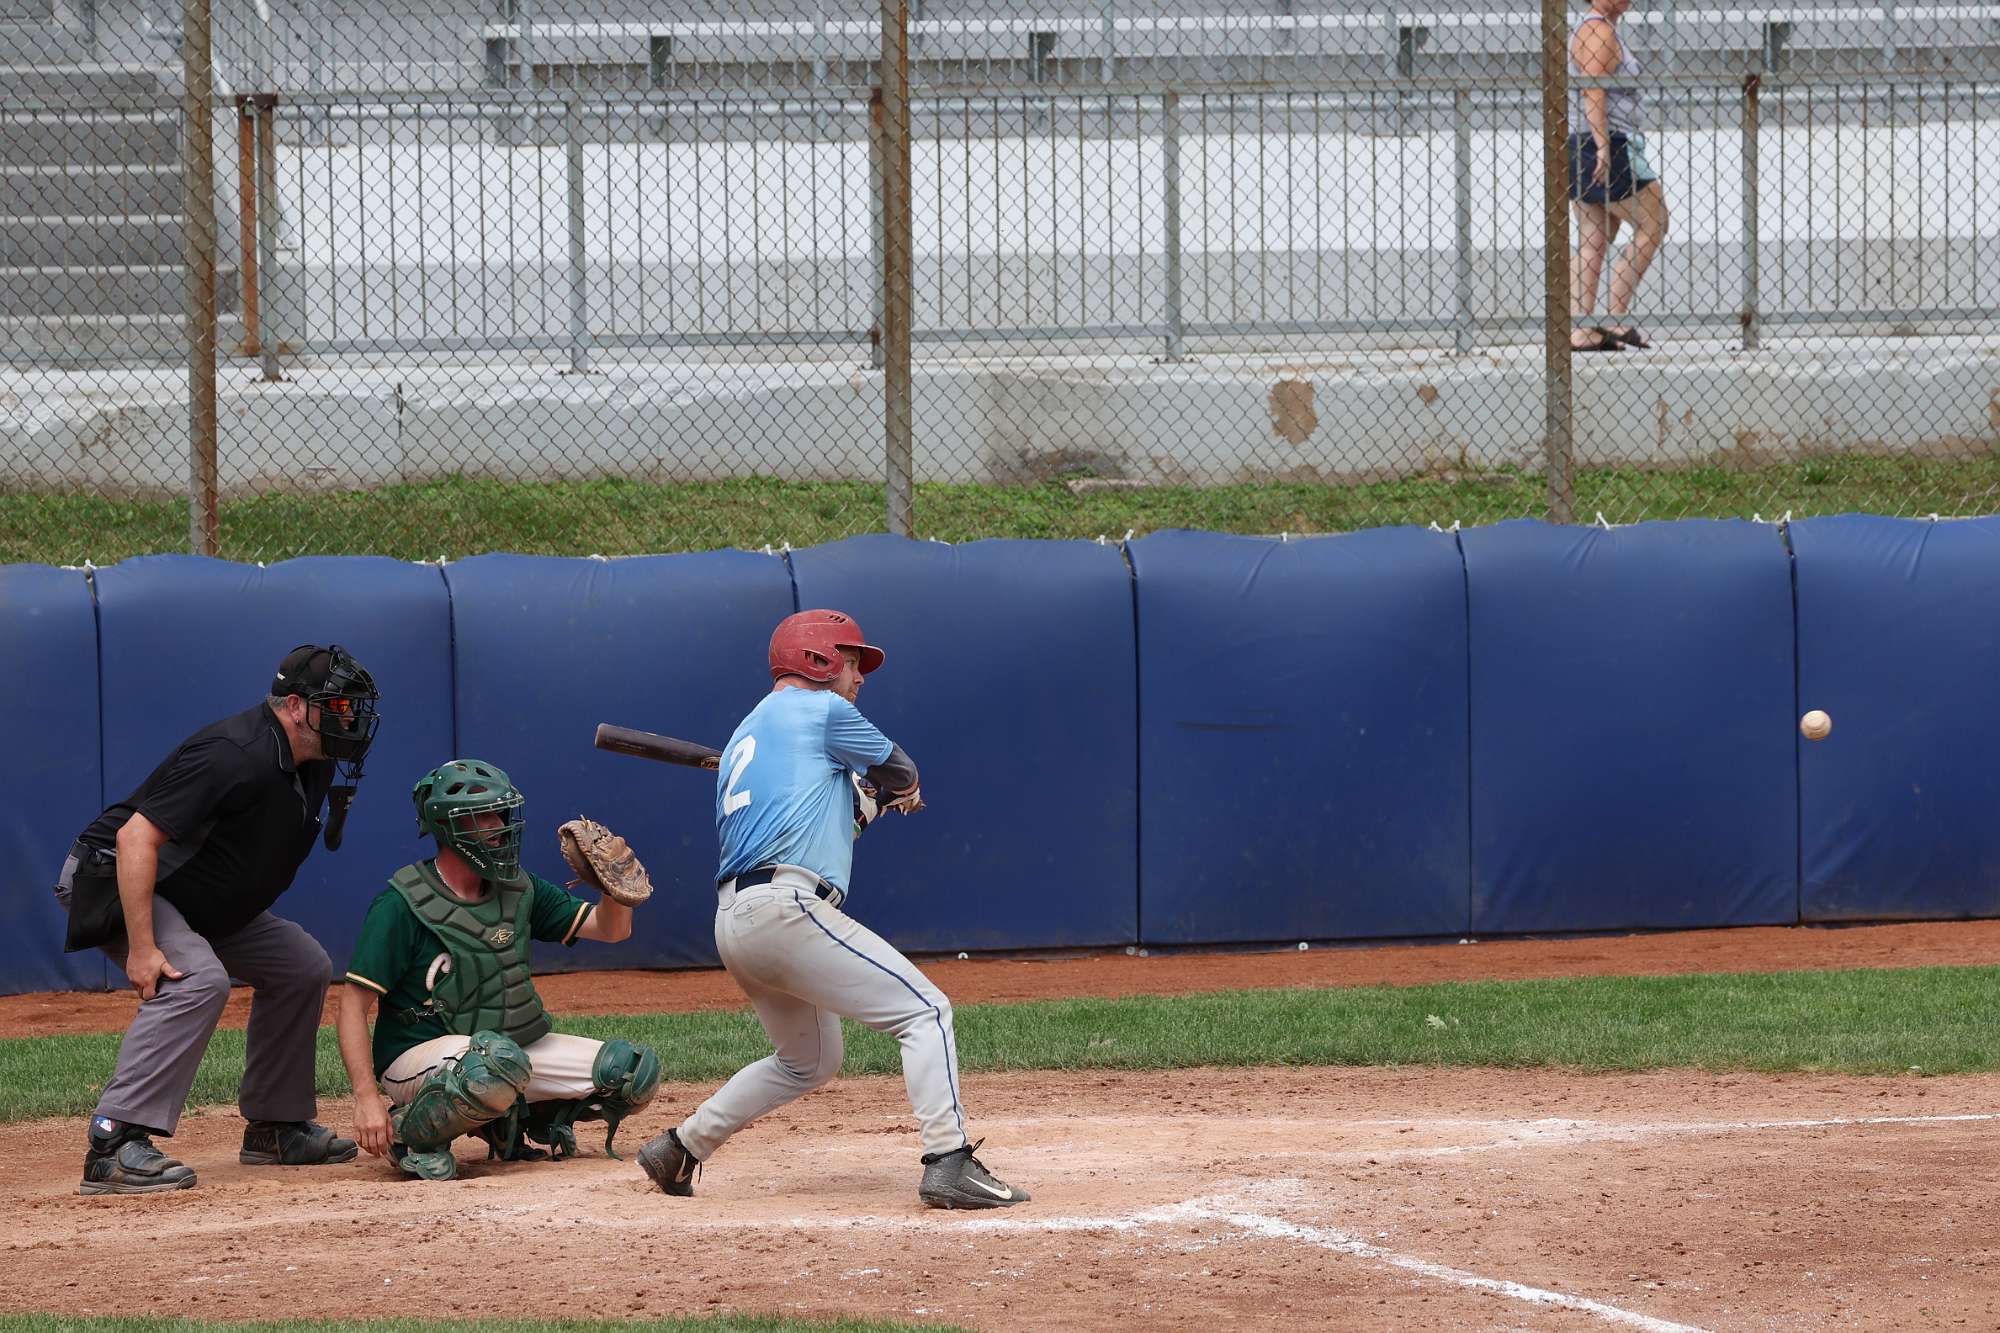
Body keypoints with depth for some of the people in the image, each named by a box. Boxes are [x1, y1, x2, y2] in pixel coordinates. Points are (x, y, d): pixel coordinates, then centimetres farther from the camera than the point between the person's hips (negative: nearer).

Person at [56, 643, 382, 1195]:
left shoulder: (313, 766, 1)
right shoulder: (236, 755, -29)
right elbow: (135, 837, -33)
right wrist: (141, 948, -36)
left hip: (205, 901, 10)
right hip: (112, 881, -10)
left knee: (302, 965, 10)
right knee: (197, 980, -32)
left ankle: (274, 1128, 19)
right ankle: (114, 1147, -37)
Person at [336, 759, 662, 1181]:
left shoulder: (517, 889, 8)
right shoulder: (402, 904, -12)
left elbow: (611, 928, 11)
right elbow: (354, 1005, -15)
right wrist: (366, 1098, -25)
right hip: (420, 1053, -7)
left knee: (636, 1069, -5)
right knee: (499, 1061, -41)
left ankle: (520, 1123, 11)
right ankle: (410, 1132, -15)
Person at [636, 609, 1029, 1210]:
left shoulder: (744, 738, 28)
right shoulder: (821, 710, 3)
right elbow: (900, 772, 17)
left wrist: (867, 799, 23)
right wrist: (899, 789, 39)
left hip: (732, 923, 9)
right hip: (786, 910, -9)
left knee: (809, 1060, 26)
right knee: (925, 1010, -9)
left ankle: (678, 1149, 28)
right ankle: (949, 1163, -22)